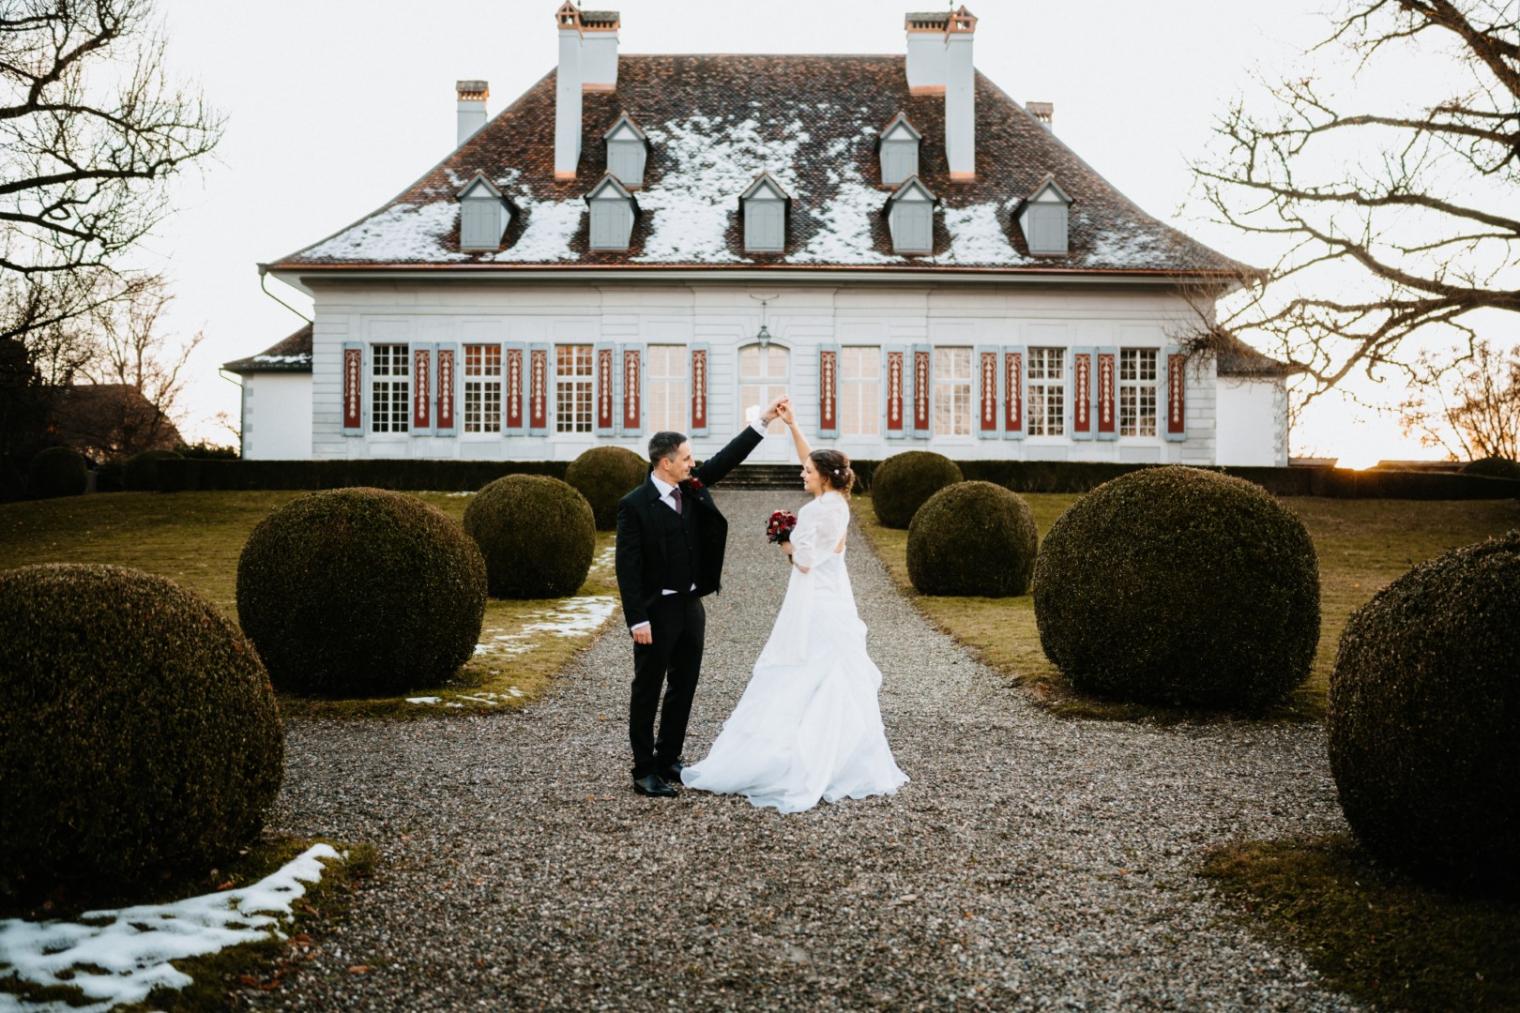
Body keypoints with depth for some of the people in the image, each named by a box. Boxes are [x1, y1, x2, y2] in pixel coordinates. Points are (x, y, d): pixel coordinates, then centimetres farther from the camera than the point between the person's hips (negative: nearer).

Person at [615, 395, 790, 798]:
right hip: (656, 612, -7)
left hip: (692, 606, 7)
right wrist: (637, 620, -19)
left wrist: (765, 419, 2)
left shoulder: (692, 487, 4)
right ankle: (644, 772, 11)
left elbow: (726, 459, 8)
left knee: (684, 689, 14)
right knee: (647, 692, 3)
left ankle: (668, 761, 26)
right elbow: (627, 567, -15)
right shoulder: (634, 505, -14)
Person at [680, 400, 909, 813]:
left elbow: (805, 562, -17)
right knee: (839, 687, 11)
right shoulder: (839, 501, 7)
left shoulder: (815, 510, -17)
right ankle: (849, 765, 14)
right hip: (836, 603, 9)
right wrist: (792, 425, 18)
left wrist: (788, 546, 2)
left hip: (814, 607, -9)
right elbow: (812, 459, 19)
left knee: (797, 689, -5)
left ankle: (797, 769, -4)